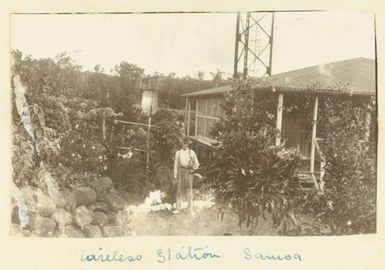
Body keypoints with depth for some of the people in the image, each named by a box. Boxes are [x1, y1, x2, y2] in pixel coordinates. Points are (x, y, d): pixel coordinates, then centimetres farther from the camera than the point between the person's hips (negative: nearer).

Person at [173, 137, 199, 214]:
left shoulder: (192, 152, 4)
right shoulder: (178, 153, 7)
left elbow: (196, 163, 9)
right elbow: (176, 164, 8)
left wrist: (192, 170, -5)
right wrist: (175, 175, 3)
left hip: (189, 172, -1)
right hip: (180, 172, 1)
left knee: (189, 190, -4)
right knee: (179, 189, 0)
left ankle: (190, 209, 0)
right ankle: (178, 208, 5)